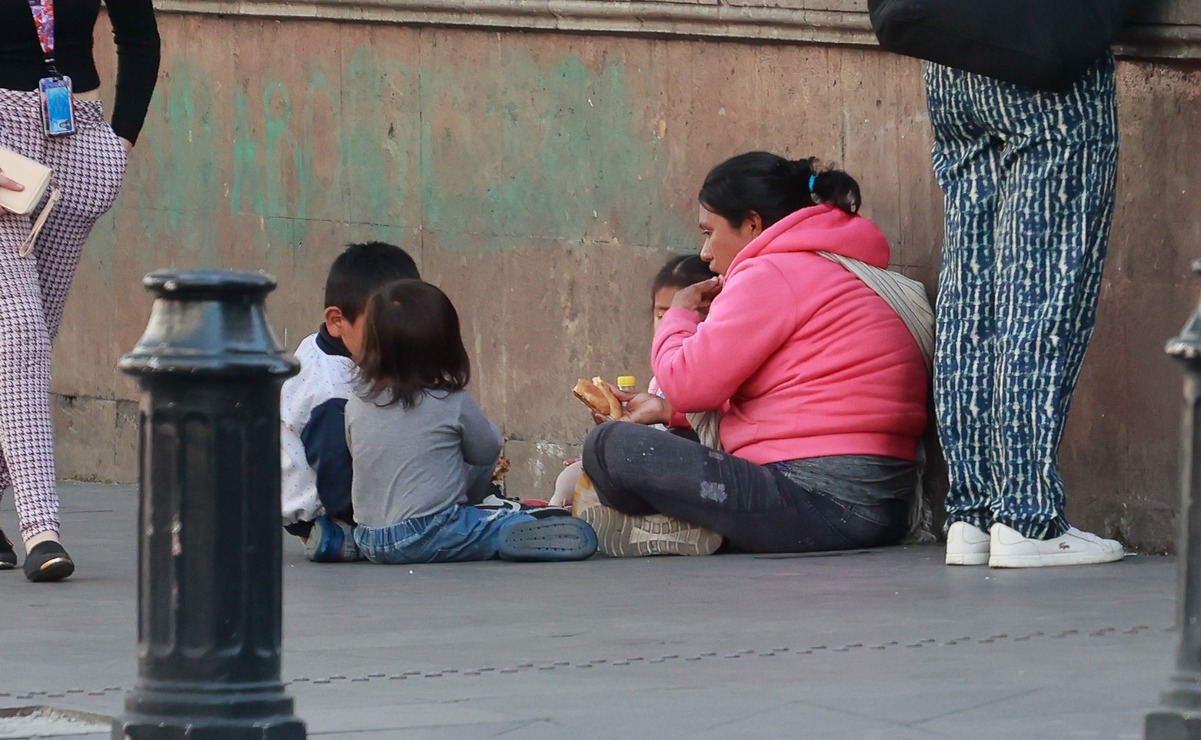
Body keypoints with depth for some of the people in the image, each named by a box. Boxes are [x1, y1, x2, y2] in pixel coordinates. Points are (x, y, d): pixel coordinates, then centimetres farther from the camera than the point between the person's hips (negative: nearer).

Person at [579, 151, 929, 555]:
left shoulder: (774, 276, -8)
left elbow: (689, 382, -9)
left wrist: (679, 313, 11)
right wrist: (669, 409, 16)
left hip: (824, 503, -11)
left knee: (611, 447, -16)